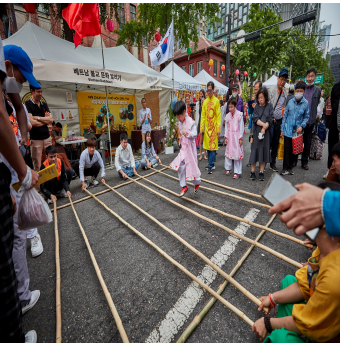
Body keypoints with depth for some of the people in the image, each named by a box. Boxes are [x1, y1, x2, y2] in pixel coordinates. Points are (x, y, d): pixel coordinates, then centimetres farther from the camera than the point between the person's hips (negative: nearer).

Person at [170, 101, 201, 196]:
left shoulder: (190, 122, -17)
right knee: (180, 166, 3)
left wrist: (188, 134, -37)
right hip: (183, 147, 7)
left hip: (189, 147, -7)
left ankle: (197, 182, 30)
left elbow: (195, 134, -22)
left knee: (190, 166, 1)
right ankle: (184, 186, 15)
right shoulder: (180, 122, 7)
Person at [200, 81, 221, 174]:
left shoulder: (216, 101, -2)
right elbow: (203, 115, 12)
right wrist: (201, 127, 6)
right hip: (207, 127, 5)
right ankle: (212, 164, 20)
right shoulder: (205, 101, 11)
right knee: (207, 146, 8)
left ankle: (210, 166, -4)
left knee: (213, 147, -6)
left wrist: (218, 128, -10)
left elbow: (218, 115, -5)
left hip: (214, 127, -5)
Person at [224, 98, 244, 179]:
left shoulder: (239, 114, -6)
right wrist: (226, 137, 5)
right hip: (229, 136, 4)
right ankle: (228, 168, 28)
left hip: (237, 136, -4)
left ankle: (237, 172, 6)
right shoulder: (227, 115, 7)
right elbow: (226, 127, 10)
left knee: (237, 153, -2)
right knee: (228, 152, 11)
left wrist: (240, 138, -8)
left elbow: (241, 127, -5)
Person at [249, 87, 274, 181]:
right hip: (256, 132, 0)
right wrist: (264, 124, -14)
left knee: (264, 150, 2)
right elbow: (255, 119, -3)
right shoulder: (256, 106, 9)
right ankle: (252, 171, 6)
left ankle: (261, 172, 10)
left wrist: (264, 128, -14)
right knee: (255, 150, -1)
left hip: (266, 132, 0)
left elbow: (270, 119, -3)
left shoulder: (269, 106, 6)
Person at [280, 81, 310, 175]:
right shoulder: (290, 102, 1)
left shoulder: (306, 103, 0)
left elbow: (306, 117, 7)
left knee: (294, 150, 8)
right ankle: (285, 168, 6)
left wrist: (302, 126, -11)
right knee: (287, 149, -2)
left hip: (297, 131, 1)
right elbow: (285, 115, 5)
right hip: (288, 130, 0)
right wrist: (282, 129, 3)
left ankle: (290, 167, 21)